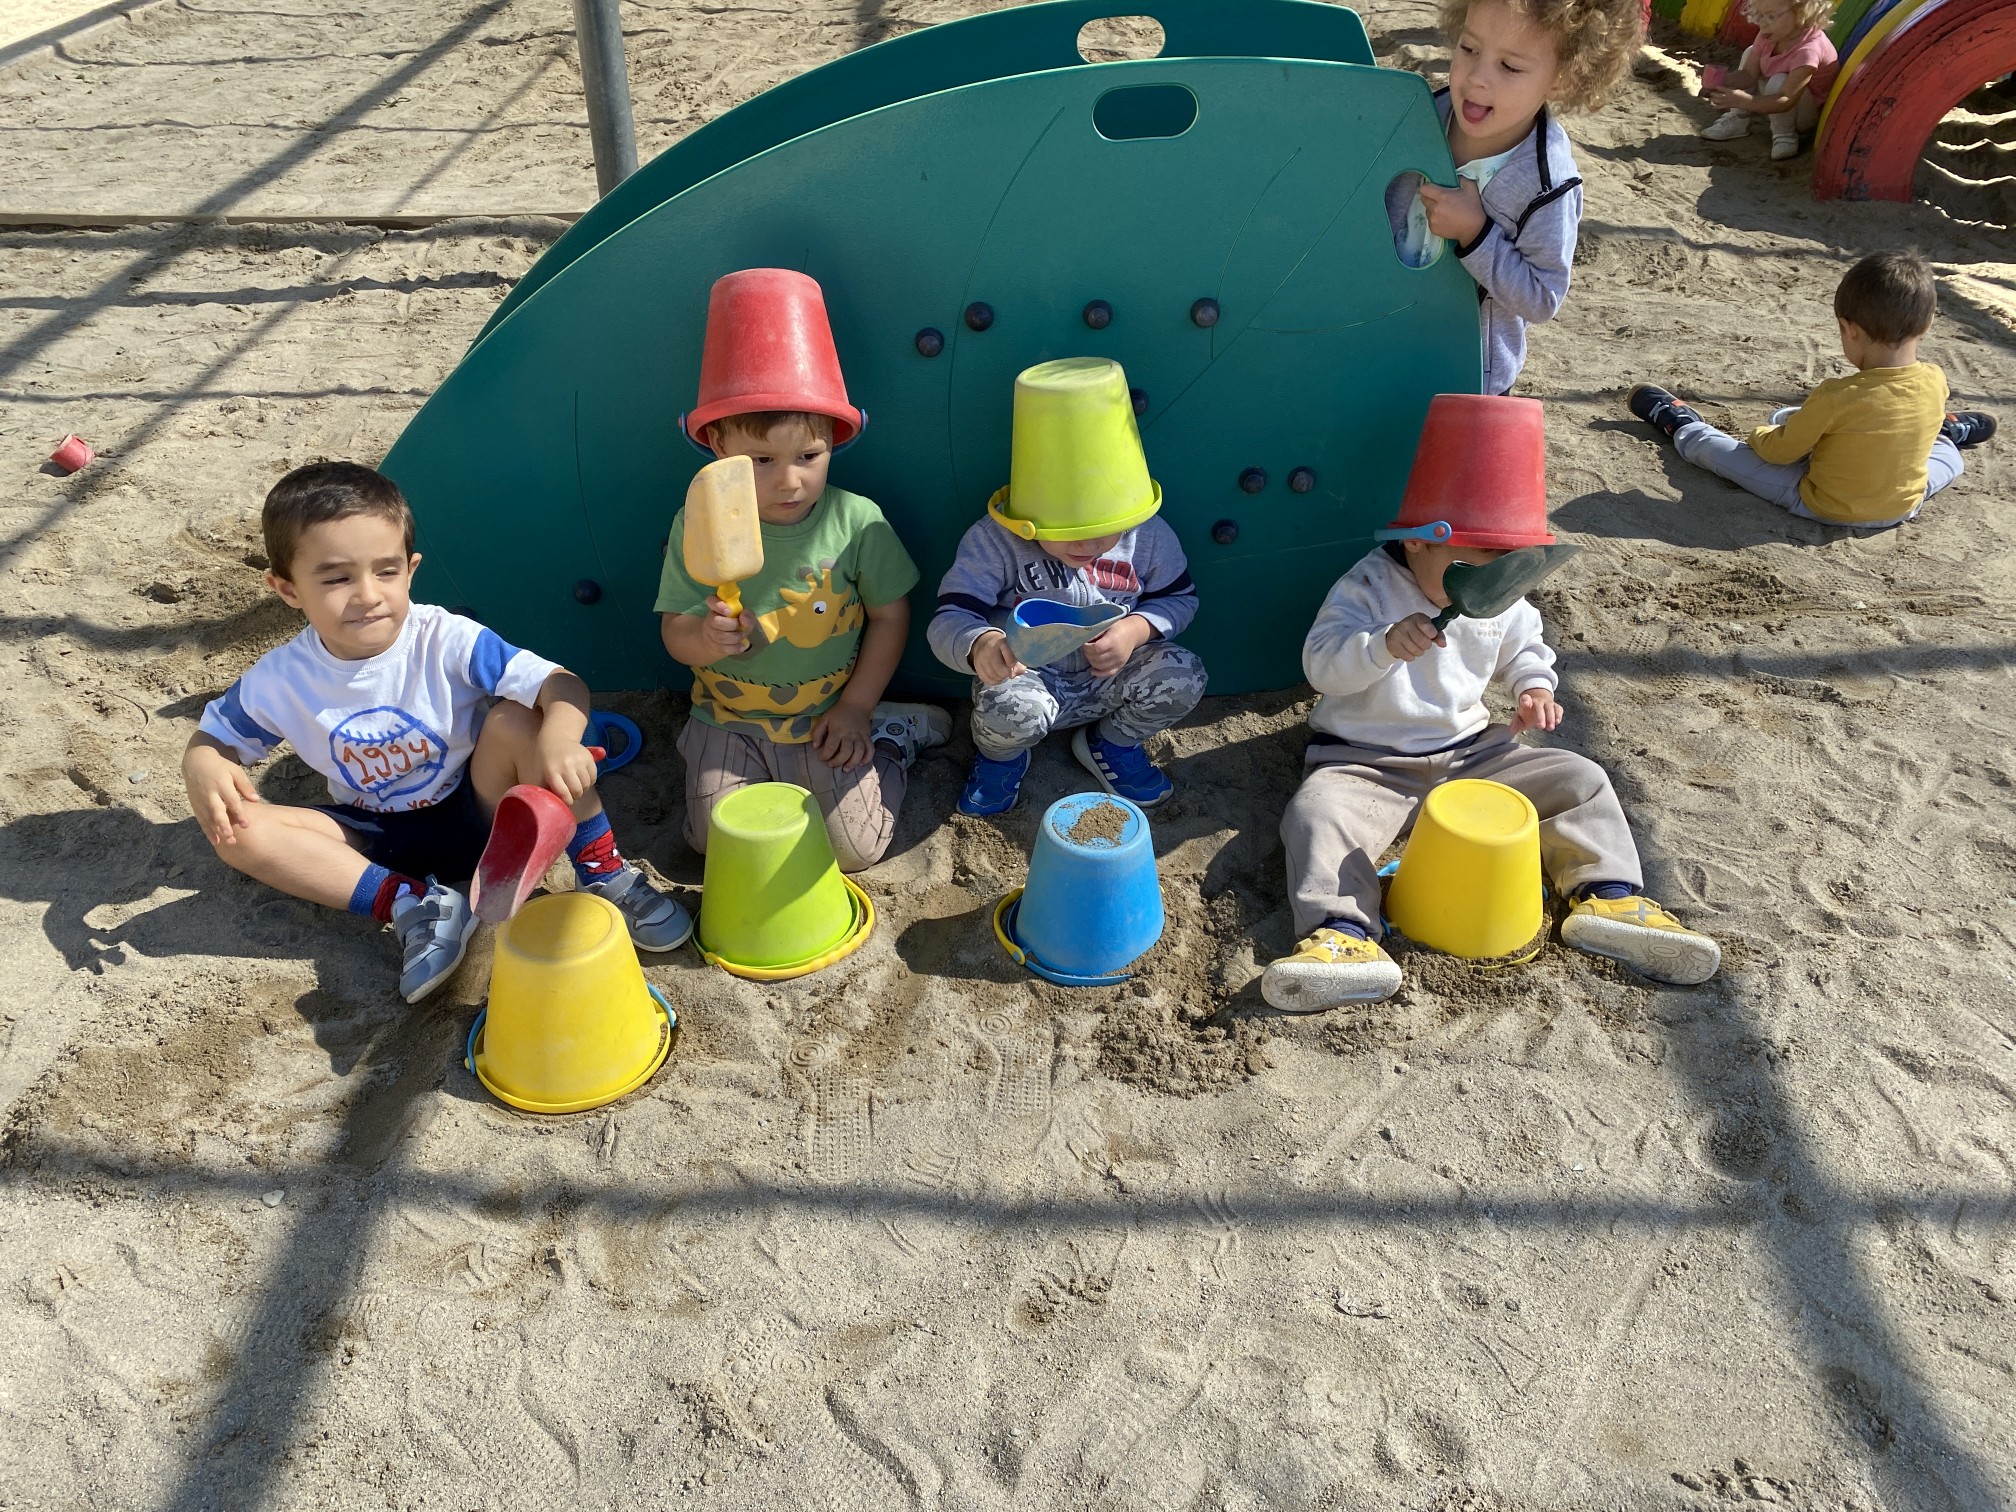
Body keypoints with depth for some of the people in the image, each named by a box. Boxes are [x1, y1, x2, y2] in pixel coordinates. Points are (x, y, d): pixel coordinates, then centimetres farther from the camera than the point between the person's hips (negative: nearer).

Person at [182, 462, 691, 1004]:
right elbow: (211, 740, 4)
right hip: (379, 837, 3)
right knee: (237, 829, -20)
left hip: (475, 816, -2)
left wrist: (560, 736, -52)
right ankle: (413, 903, -24)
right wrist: (205, 772, -22)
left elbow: (564, 685, -28)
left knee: (518, 717, -30)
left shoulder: (448, 642, -21)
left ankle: (605, 874, -19)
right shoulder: (279, 680, -12)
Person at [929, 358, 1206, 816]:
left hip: (1110, 681, 3)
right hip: (1030, 679, -3)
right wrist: (979, 644, -49)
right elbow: (949, 619, -23)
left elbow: (1179, 600, 3)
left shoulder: (1148, 536, -11)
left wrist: (1137, 629, -20)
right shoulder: (993, 541, -20)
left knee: (1182, 674, -23)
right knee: (1011, 706, -37)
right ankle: (1001, 754, 5)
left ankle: (1114, 743, 11)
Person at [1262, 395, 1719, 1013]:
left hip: (1472, 749, 5)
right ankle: (1344, 933, -48)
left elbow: (1524, 648, 22)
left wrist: (1535, 688, -1)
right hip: (1364, 760, -4)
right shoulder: (1368, 587, -11)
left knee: (1579, 778, -7)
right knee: (1316, 814, -34)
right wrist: (1384, 645, -38)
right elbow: (1321, 665, -20)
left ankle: (1607, 897, -15)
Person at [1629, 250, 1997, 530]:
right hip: (1905, 506, 3)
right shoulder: (1936, 383, -16)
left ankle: (1681, 427, 36)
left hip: (1827, 508, -3)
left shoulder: (1837, 397, -32)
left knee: (1728, 453, 13)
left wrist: (1760, 436, 6)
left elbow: (1780, 451, -17)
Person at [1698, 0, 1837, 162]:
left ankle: (1785, 135, -12)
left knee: (1779, 81, -35)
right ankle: (1739, 120, 5)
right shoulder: (1771, 34, -12)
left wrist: (1745, 101, -55)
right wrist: (1722, 80, -32)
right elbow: (1748, 74, -10)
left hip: (1807, 114, -8)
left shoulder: (1809, 50, -36)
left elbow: (1786, 101, -43)